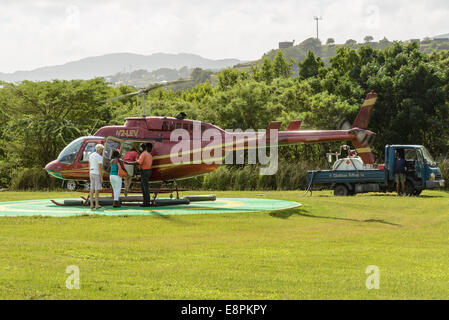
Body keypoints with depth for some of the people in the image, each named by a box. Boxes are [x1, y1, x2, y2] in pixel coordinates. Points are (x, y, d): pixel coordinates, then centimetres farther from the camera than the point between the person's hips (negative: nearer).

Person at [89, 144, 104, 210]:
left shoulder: (91, 155, 11)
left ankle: (92, 205, 7)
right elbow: (100, 168, -19)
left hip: (92, 174, 8)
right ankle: (97, 205, -2)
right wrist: (101, 178, -15)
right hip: (97, 174, -8)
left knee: (92, 190, 7)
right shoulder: (99, 157, -16)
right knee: (97, 190, -4)